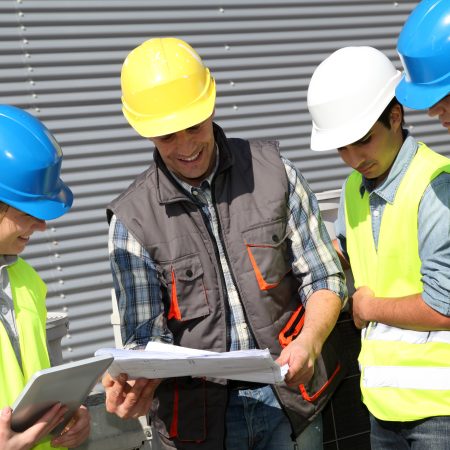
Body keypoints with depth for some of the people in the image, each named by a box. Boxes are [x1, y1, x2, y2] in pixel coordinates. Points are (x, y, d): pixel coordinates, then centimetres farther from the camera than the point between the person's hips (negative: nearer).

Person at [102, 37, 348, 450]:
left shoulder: (272, 171, -3)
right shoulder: (132, 219, -6)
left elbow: (324, 278, 0)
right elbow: (146, 333, -5)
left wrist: (309, 341, -19)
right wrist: (137, 384, -27)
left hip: (287, 398, 1)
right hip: (197, 414, -1)